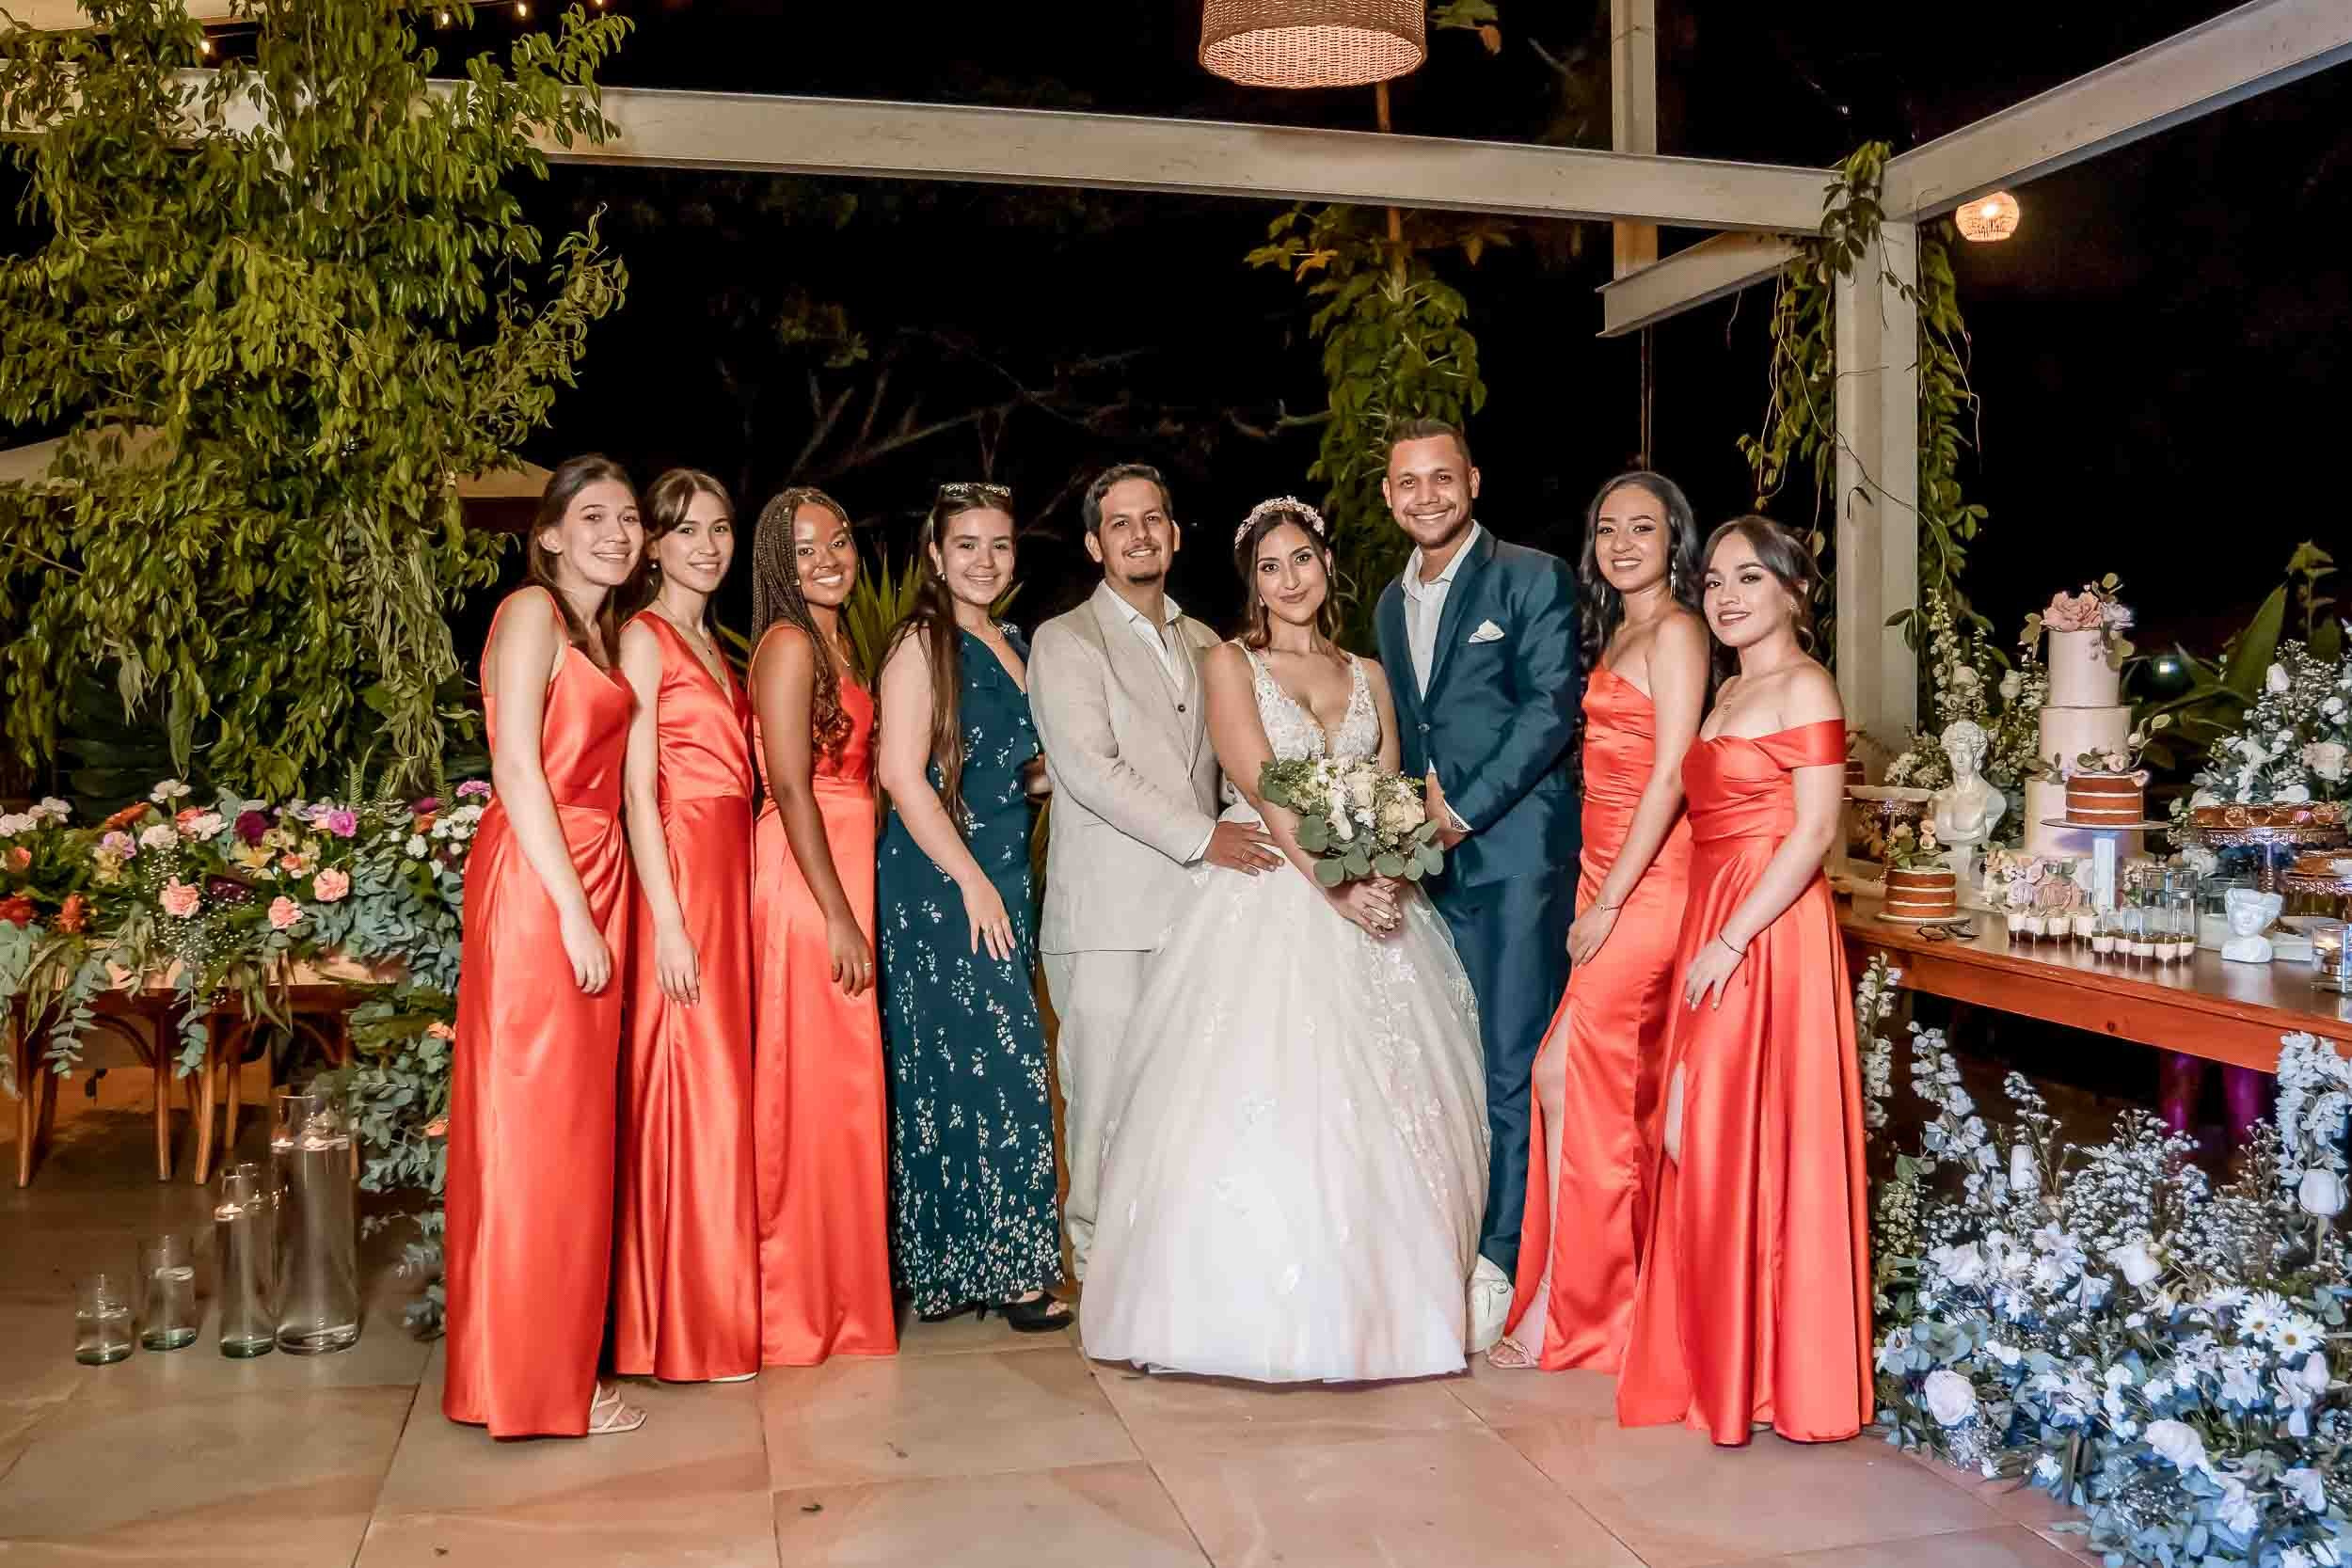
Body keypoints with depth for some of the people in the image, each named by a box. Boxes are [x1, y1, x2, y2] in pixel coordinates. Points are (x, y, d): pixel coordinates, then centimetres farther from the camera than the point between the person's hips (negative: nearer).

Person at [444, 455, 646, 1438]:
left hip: (594, 879, 9)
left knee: (573, 1122, 11)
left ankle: (558, 1350, 21)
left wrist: (595, 905, 8)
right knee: (535, 1123, -4)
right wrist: (574, 910, -18)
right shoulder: (532, 611, -6)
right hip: (537, 880, -9)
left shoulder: (603, 631, 20)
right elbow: (516, 767, -15)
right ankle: (533, 1375, 4)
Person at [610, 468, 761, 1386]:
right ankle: (686, 1328, 4)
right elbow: (637, 790, -12)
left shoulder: (716, 647, 19)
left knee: (722, 1082, 10)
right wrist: (668, 920, -18)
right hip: (679, 873, -8)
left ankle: (716, 1305, 19)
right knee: (692, 1083, -5)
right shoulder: (644, 638, -5)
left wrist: (730, 896, 9)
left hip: (731, 873, 8)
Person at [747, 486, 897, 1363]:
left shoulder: (834, 642, 17)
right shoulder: (790, 644, -11)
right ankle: (802, 1310, 8)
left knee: (842, 1089, 13)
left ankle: (836, 1298, 22)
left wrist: (851, 909, 11)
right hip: (808, 883, -9)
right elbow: (792, 788, -17)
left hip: (842, 874, 9)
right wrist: (840, 918, -19)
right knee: (812, 1089, -3)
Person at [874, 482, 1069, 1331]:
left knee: (968, 1070, 9)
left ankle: (965, 1266, 15)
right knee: (995, 1063, -8)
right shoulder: (921, 642, -7)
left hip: (1004, 876, 7)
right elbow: (902, 774, -14)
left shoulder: (1015, 645, 16)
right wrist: (972, 880, -16)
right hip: (939, 880, -7)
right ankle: (1006, 1269, 1)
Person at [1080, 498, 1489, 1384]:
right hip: (1265, 903, -4)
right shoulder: (1230, 664, 2)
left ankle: (1372, 1300, 15)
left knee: (1377, 1104, 3)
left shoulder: (1367, 675, 15)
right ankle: (1257, 1304, 1)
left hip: (1366, 903, 4)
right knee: (1258, 1102, -10)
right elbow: (1263, 791, -9)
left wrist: (1384, 875, -12)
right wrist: (1333, 887, -20)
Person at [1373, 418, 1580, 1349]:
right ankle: (1441, 1244, 16)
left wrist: (1462, 810, -13)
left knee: (1512, 1065, -4)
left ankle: (1503, 1258, 3)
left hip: (1516, 852, -6)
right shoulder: (1392, 602, 18)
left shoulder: (1533, 579, -2)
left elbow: (1550, 709, -11)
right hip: (1429, 860, 6)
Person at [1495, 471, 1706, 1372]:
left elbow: (1670, 773, -16)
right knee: (1627, 1094, 12)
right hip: (1605, 875, 8)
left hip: (1646, 880, -8)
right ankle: (1616, 1291, 21)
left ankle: (1559, 1313, 2)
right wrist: (1597, 895, 9)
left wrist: (1609, 901, -16)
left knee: (1567, 1074, -7)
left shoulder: (1675, 631, -9)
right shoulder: (1616, 633, 17)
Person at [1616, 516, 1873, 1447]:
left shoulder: (1803, 688, -8)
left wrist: (1732, 940, -18)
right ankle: (1718, 1360, 21)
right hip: (1712, 929, 8)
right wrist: (1706, 941, 10)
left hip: (1769, 934, -8)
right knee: (1702, 1141, 10)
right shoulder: (1729, 691, 17)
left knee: (1760, 1140, -4)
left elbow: (1814, 831, -15)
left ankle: (1783, 1373, 8)